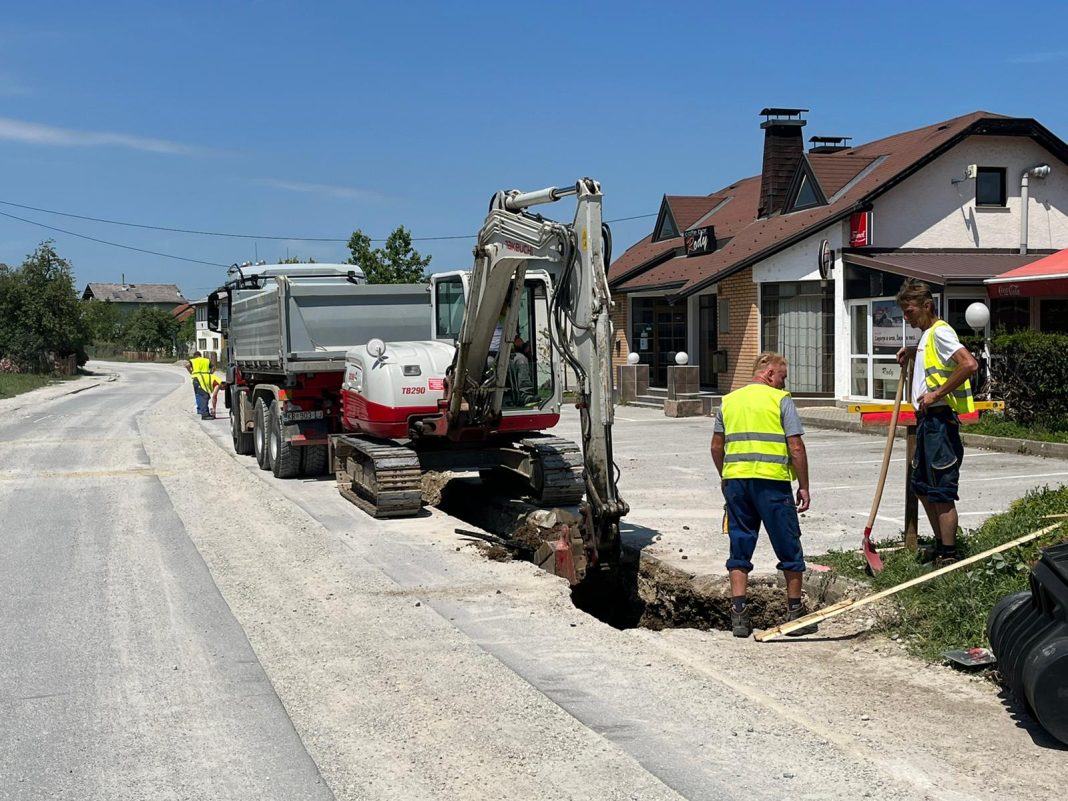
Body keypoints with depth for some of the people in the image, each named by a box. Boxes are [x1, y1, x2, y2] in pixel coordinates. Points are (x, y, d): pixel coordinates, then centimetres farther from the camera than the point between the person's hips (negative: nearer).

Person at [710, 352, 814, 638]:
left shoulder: (729, 401, 13)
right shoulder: (781, 400, -1)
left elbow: (717, 446, 15)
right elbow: (796, 447, -6)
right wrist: (804, 486, 1)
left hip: (735, 480, 4)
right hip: (772, 481, -4)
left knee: (740, 549, 9)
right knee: (789, 547, 9)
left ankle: (738, 614, 5)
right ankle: (795, 611, 16)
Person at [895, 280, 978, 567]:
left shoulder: (940, 332, -13)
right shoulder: (927, 335, 17)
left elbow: (969, 364, -27)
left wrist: (938, 394, -22)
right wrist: (913, 351, 23)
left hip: (939, 419, -11)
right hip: (926, 420, 11)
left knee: (941, 492, -7)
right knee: (922, 487, 17)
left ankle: (948, 557, -1)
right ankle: (940, 547, 27)